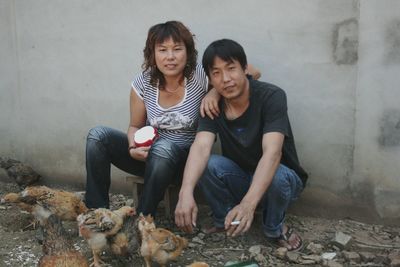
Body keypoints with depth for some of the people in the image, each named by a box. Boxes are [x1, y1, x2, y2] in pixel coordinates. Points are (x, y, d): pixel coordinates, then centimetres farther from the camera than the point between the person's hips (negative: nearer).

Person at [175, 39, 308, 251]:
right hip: (240, 179, 3)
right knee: (207, 164, -25)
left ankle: (274, 228, -5)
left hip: (282, 177, -3)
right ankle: (225, 221, 1)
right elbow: (200, 147, -29)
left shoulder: (271, 96, -25)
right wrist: (186, 193, -49)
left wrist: (248, 204, -53)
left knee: (276, 177, -37)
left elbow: (272, 153, -38)